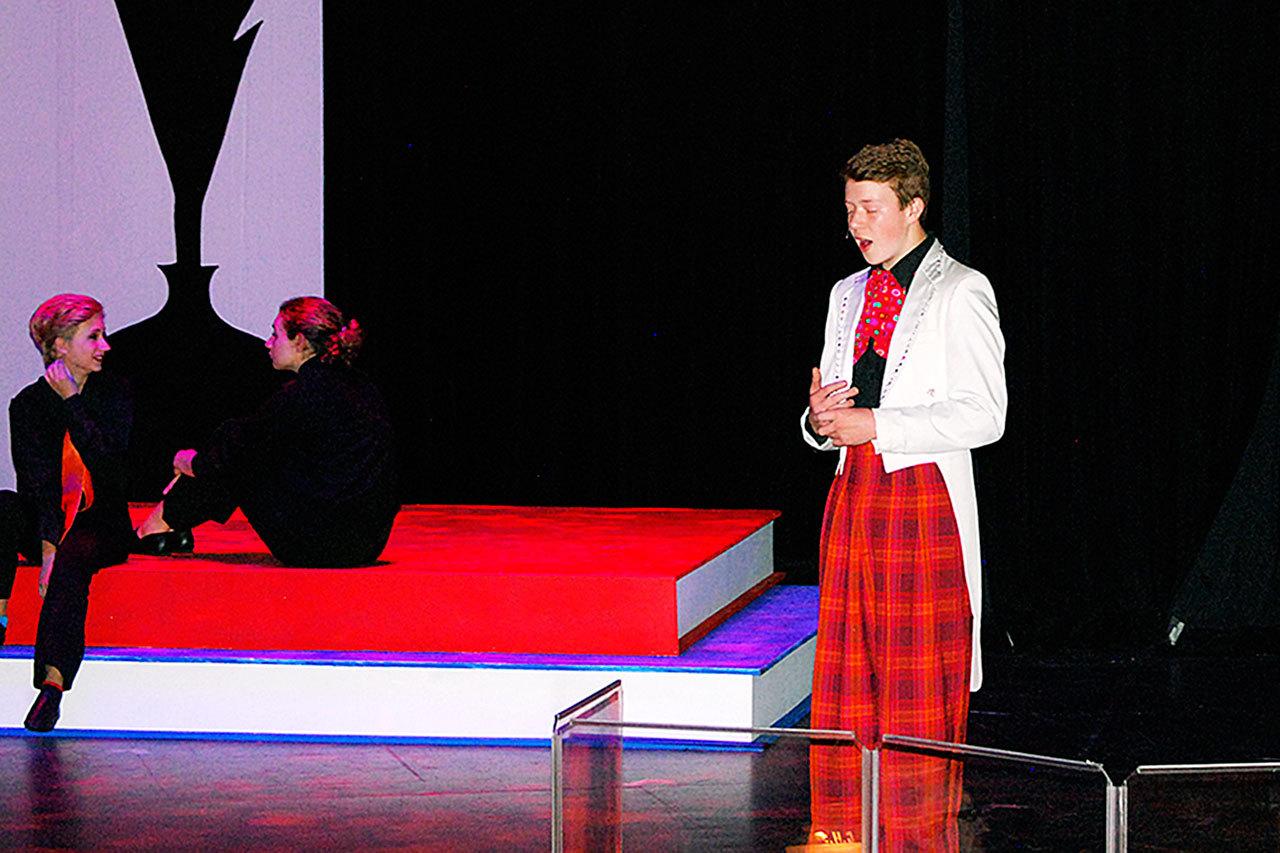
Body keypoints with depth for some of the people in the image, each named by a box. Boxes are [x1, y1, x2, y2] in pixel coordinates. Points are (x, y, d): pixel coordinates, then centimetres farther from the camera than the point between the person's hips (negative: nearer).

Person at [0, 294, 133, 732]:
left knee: (73, 557, -36)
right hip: (44, 523, 1)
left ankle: (53, 680, -47)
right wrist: (47, 545, -23)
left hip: (100, 526, -1)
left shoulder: (113, 393, 4)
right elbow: (36, 481, -9)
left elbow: (107, 462, -12)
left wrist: (71, 402, -13)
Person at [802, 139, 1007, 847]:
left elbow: (984, 415, -12)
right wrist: (820, 420, -1)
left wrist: (874, 426, -14)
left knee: (918, 687, -5)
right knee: (847, 675, 5)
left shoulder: (960, 293, -4)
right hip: (853, 496, 6)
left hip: (924, 500, -6)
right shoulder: (849, 295, 18)